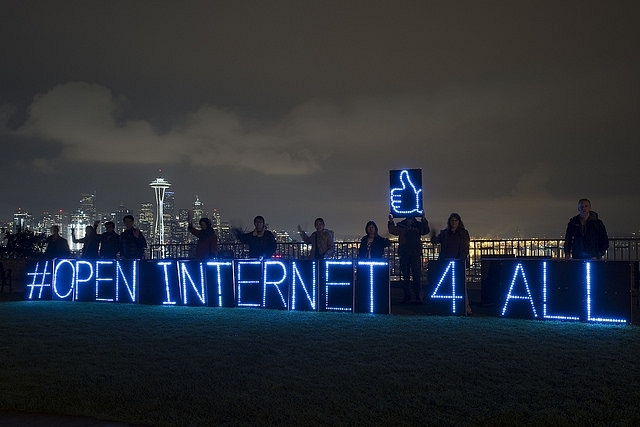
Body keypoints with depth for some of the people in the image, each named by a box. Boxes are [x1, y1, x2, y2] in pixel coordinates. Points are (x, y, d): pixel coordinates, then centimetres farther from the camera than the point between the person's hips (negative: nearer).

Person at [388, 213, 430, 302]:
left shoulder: (418, 225, 7)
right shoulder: (401, 225, 8)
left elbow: (426, 231, -8)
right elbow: (393, 231, -5)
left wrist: (424, 219, -20)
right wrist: (391, 221, -20)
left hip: (415, 253, -1)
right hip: (404, 254, 1)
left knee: (417, 274, -2)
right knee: (405, 275, 4)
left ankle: (418, 295, 3)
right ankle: (407, 295, 10)